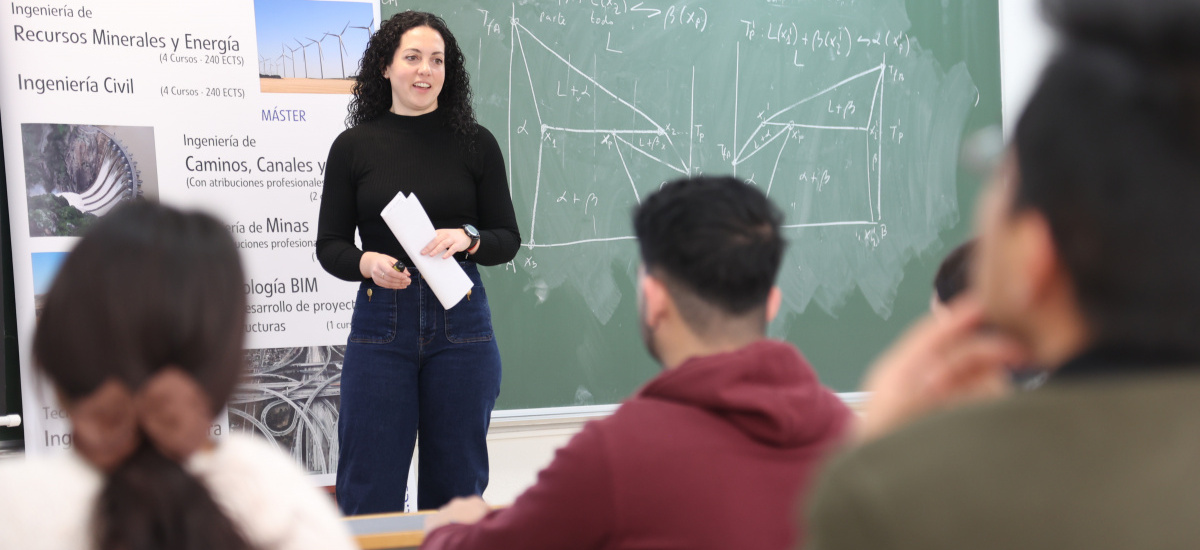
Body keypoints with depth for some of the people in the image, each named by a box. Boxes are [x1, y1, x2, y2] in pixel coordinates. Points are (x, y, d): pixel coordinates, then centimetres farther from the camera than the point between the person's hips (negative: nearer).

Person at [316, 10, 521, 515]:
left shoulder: (475, 143, 4)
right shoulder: (354, 147, 4)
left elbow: (508, 239, 6)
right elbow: (329, 245, 6)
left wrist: (467, 239, -14)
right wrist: (367, 263, -14)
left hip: (460, 321, 1)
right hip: (380, 324, 0)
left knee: (456, 484, 7)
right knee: (370, 490, 0)